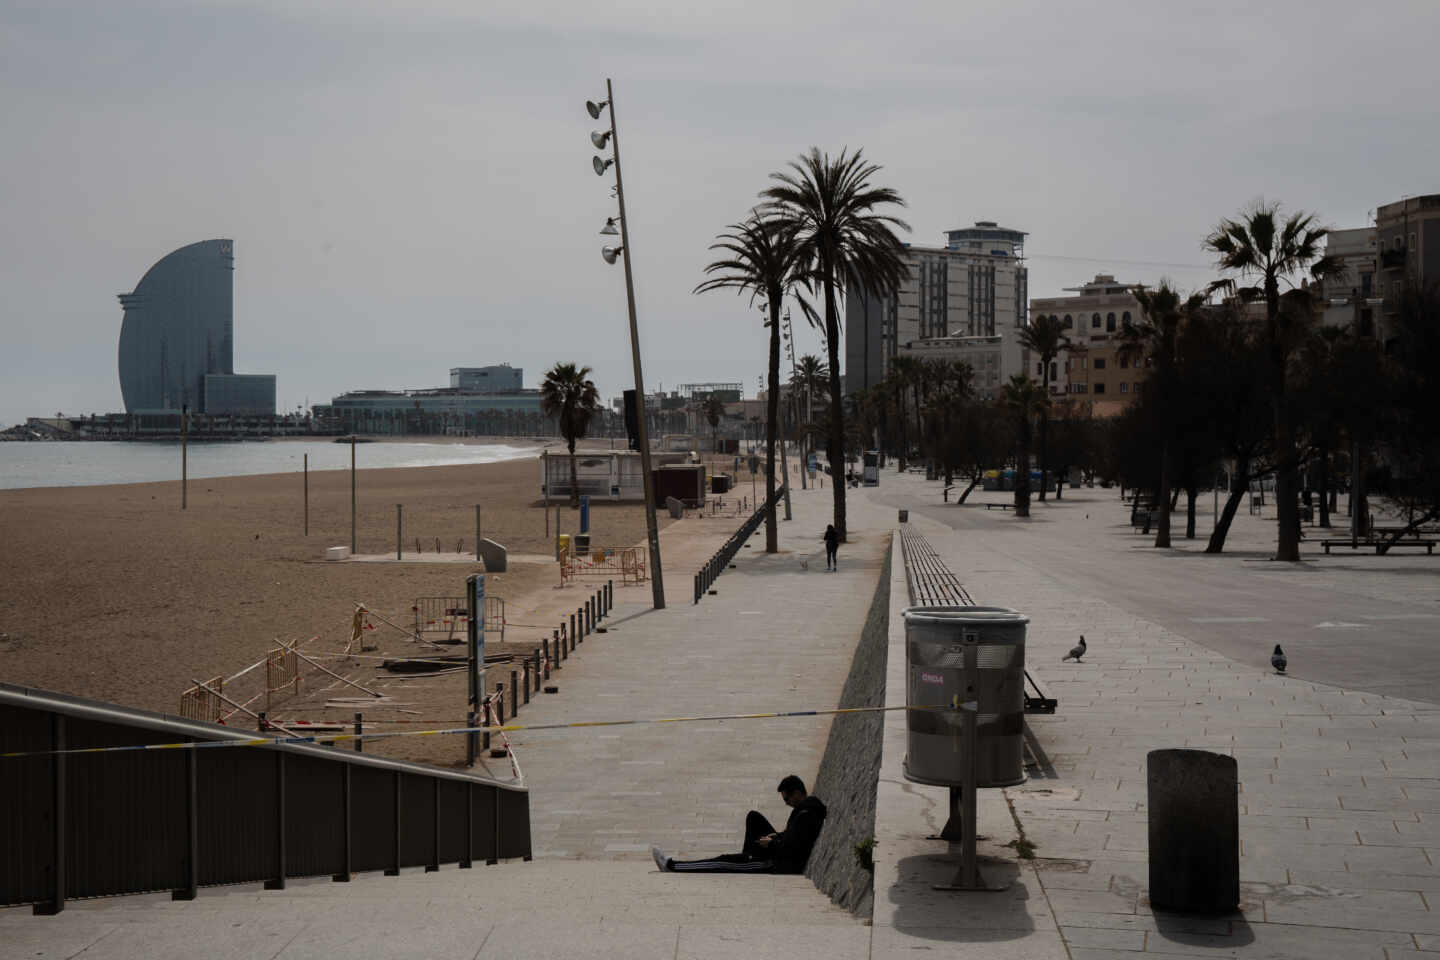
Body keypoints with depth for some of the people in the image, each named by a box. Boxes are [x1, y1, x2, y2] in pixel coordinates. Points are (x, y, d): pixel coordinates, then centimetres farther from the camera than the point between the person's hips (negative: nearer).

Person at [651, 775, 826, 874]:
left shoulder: (805, 816, -24)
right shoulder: (805, 808, 9)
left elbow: (792, 849, -28)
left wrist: (771, 844, -13)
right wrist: (777, 836, 7)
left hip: (785, 868, -10)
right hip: (780, 854, 10)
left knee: (727, 862, -9)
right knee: (753, 817, 14)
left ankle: (671, 866, -5)